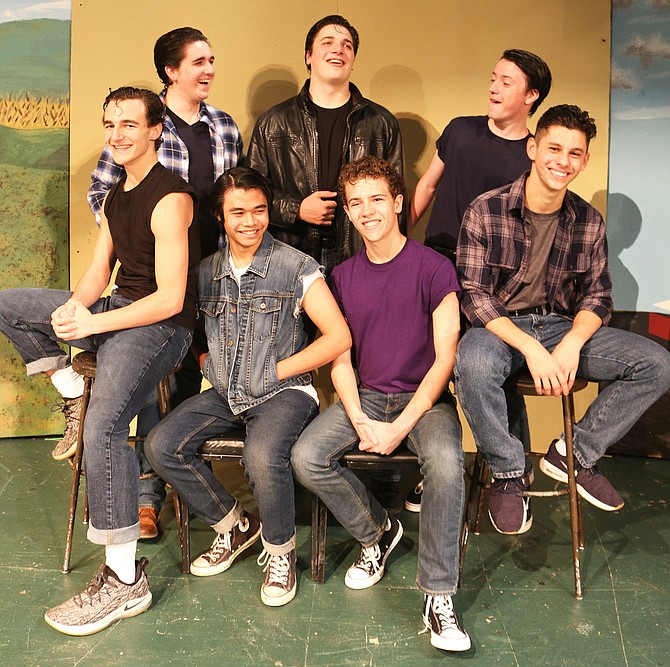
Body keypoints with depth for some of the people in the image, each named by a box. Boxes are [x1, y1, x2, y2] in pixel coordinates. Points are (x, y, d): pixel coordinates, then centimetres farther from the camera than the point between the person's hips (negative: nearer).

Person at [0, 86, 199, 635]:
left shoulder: (170, 198, -14)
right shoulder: (115, 198, 15)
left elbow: (170, 299, -20)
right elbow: (98, 273, 14)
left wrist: (93, 323, -18)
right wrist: (75, 306, -9)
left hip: (162, 325, -9)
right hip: (116, 311, 9)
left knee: (104, 426, -29)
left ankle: (125, 580, -20)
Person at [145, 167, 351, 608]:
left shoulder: (296, 268, -8)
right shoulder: (206, 271, 6)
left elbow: (339, 337, -11)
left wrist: (276, 370, -11)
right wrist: (210, 365, 1)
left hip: (283, 392, -5)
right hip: (225, 394, 6)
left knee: (262, 456, -34)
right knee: (162, 446, -13)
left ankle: (281, 551, -2)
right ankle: (235, 525, 9)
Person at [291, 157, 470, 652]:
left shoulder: (434, 267, -5)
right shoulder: (343, 276, 8)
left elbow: (445, 357, -9)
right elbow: (340, 357, 6)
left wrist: (401, 425, -18)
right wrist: (359, 419, -12)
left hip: (425, 397, -4)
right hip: (364, 396, 4)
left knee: (445, 462, -34)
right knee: (306, 457, -19)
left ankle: (439, 595, -17)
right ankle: (379, 529, 8)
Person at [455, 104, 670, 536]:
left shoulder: (589, 222, 3)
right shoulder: (485, 212, -9)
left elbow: (597, 297, 5)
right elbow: (474, 295, -13)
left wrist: (572, 343, -17)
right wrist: (530, 348, -25)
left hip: (562, 326, 4)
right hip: (499, 327, -4)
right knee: (474, 365, -39)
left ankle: (573, 455, 0)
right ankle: (508, 475, -14)